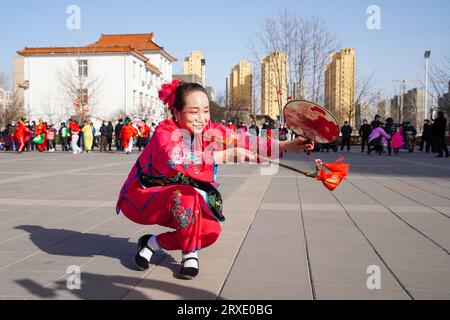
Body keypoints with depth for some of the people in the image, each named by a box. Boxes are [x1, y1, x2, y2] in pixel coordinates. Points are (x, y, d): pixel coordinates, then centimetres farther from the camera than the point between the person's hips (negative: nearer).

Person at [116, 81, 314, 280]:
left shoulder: (210, 131, -8)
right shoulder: (165, 132, -24)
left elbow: (245, 140, -18)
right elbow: (175, 160, -44)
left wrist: (286, 145, -31)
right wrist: (226, 155, -46)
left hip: (175, 203, 6)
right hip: (139, 198, -6)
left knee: (212, 230, -11)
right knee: (186, 194, -33)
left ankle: (153, 243, 6)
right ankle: (190, 255, -13)